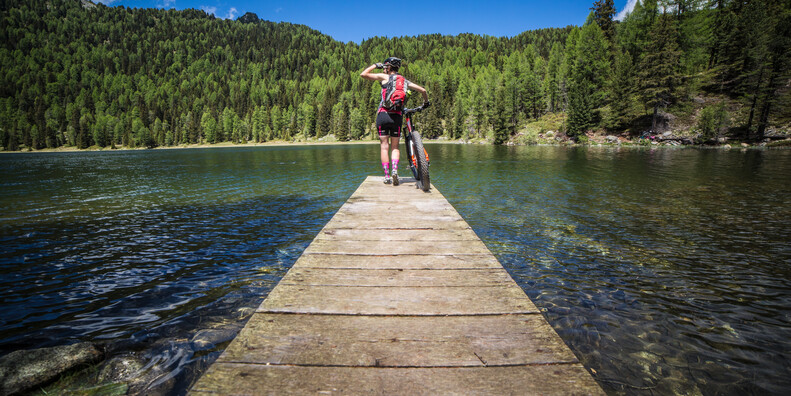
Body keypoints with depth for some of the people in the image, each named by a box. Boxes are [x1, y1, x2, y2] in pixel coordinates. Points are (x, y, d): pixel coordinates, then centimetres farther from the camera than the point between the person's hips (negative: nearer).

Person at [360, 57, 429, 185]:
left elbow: (363, 74, 4)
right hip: (397, 116, 2)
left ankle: (387, 176, 1)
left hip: (382, 114, -2)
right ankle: (395, 171, -10)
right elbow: (423, 90, 14)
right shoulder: (404, 81, 14)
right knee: (395, 147, 11)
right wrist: (426, 102, 32)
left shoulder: (385, 77, 4)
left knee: (384, 146, 4)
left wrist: (375, 65, 19)